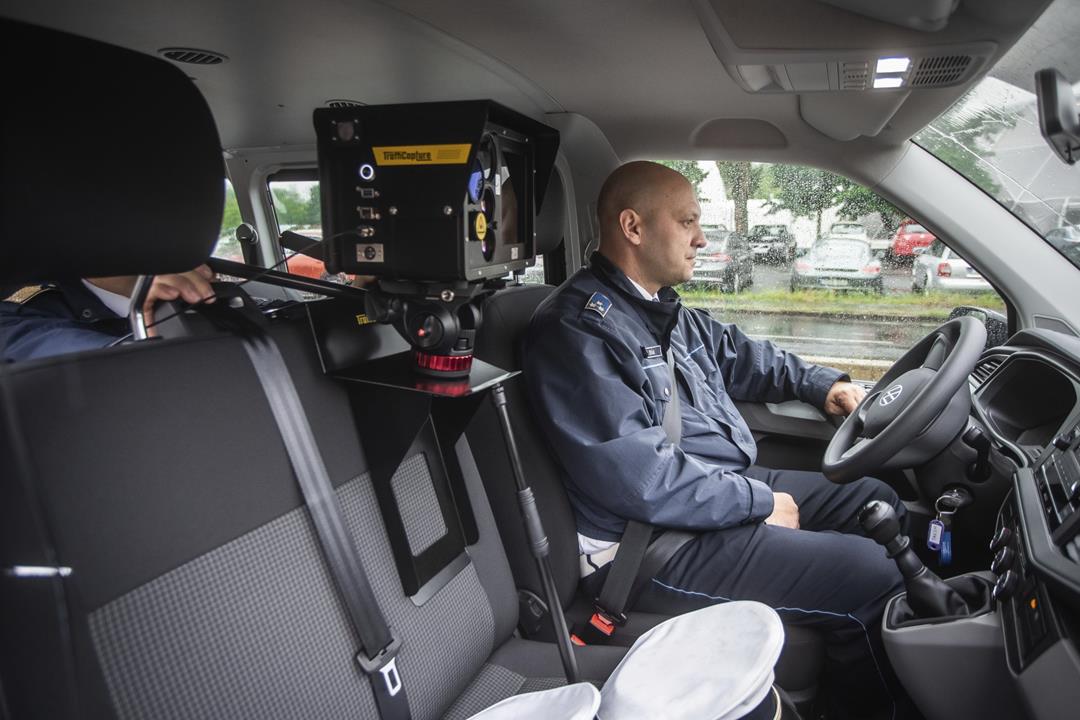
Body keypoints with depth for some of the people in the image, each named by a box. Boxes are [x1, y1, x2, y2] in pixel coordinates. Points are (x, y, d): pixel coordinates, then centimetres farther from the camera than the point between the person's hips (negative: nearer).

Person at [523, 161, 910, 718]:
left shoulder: (667, 312, 12)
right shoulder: (577, 328, -21)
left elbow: (742, 356, 29)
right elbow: (637, 478, -27)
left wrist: (820, 383, 14)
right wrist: (758, 501, -17)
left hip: (731, 488, 11)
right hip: (654, 545, -10)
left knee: (878, 500, 12)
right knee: (869, 574, -16)